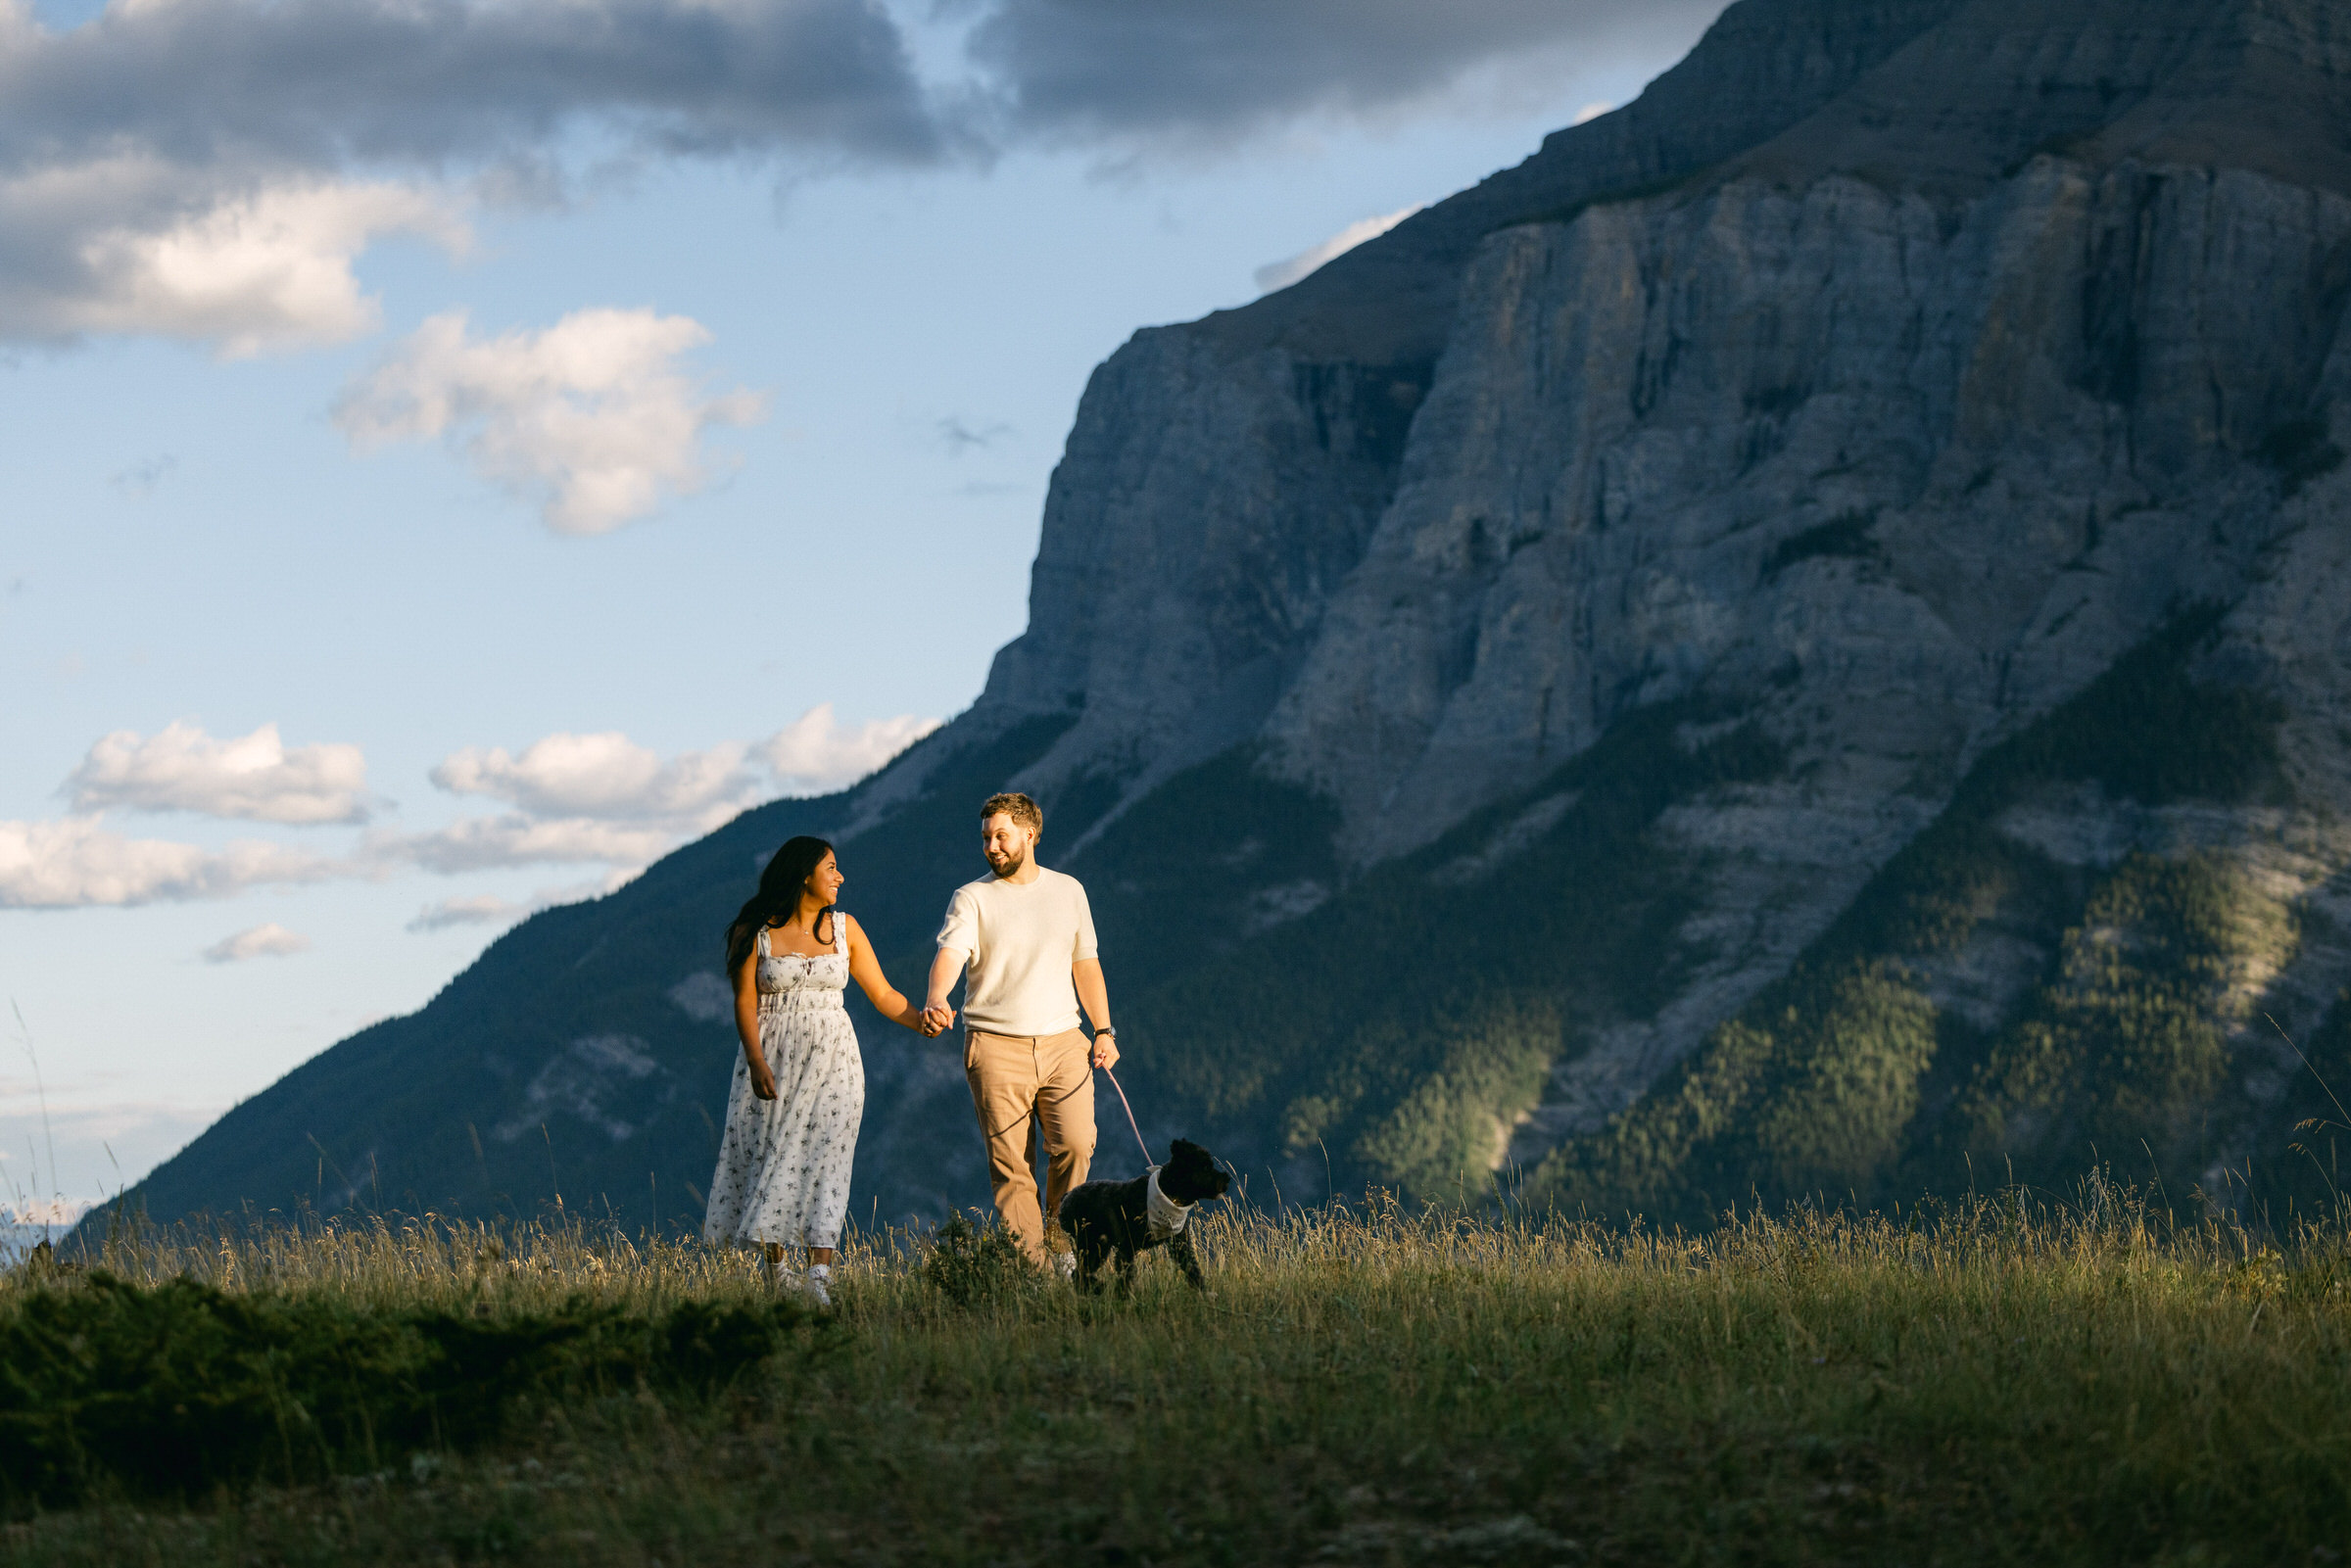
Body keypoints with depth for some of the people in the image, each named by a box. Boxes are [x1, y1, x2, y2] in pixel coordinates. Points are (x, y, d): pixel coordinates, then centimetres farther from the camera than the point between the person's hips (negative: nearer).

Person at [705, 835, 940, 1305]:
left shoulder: (843, 929, 7)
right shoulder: (754, 931, 0)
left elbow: (881, 993, 8)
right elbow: (745, 1001, -4)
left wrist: (919, 1021, -10)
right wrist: (756, 1062, -17)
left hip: (830, 1059, 1)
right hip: (772, 1059, -1)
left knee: (823, 1160, -11)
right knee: (769, 1157, 0)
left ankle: (818, 1275, -19)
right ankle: (775, 1267, 17)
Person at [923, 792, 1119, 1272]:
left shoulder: (1068, 891, 13)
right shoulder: (973, 898, 1)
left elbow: (1085, 964, 19)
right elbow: (951, 952, -16)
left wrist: (1104, 1031, 12)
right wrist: (936, 1000, -37)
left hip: (1063, 1042, 2)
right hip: (996, 1047, -2)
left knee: (1075, 1144, -15)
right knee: (1011, 1165, -4)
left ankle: (1061, 1237, 7)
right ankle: (1030, 1265, 1)